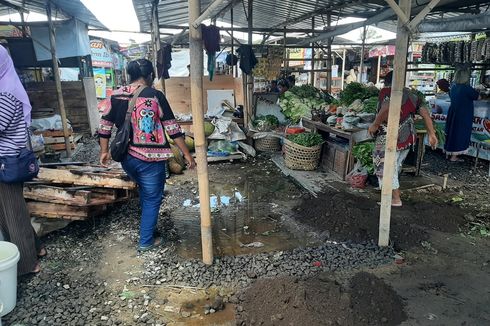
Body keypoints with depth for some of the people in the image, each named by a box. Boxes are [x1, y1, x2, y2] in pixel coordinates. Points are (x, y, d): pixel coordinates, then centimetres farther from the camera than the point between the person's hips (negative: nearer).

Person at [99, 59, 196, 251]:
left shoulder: (116, 96, 3)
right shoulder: (155, 96, -11)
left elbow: (105, 126, 7)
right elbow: (172, 128, -11)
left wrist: (104, 152, 19)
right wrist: (187, 154, -6)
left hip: (126, 157, 6)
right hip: (150, 158, -6)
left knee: (144, 192, 29)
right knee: (152, 198, 11)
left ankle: (147, 225, 47)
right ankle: (146, 241, 20)